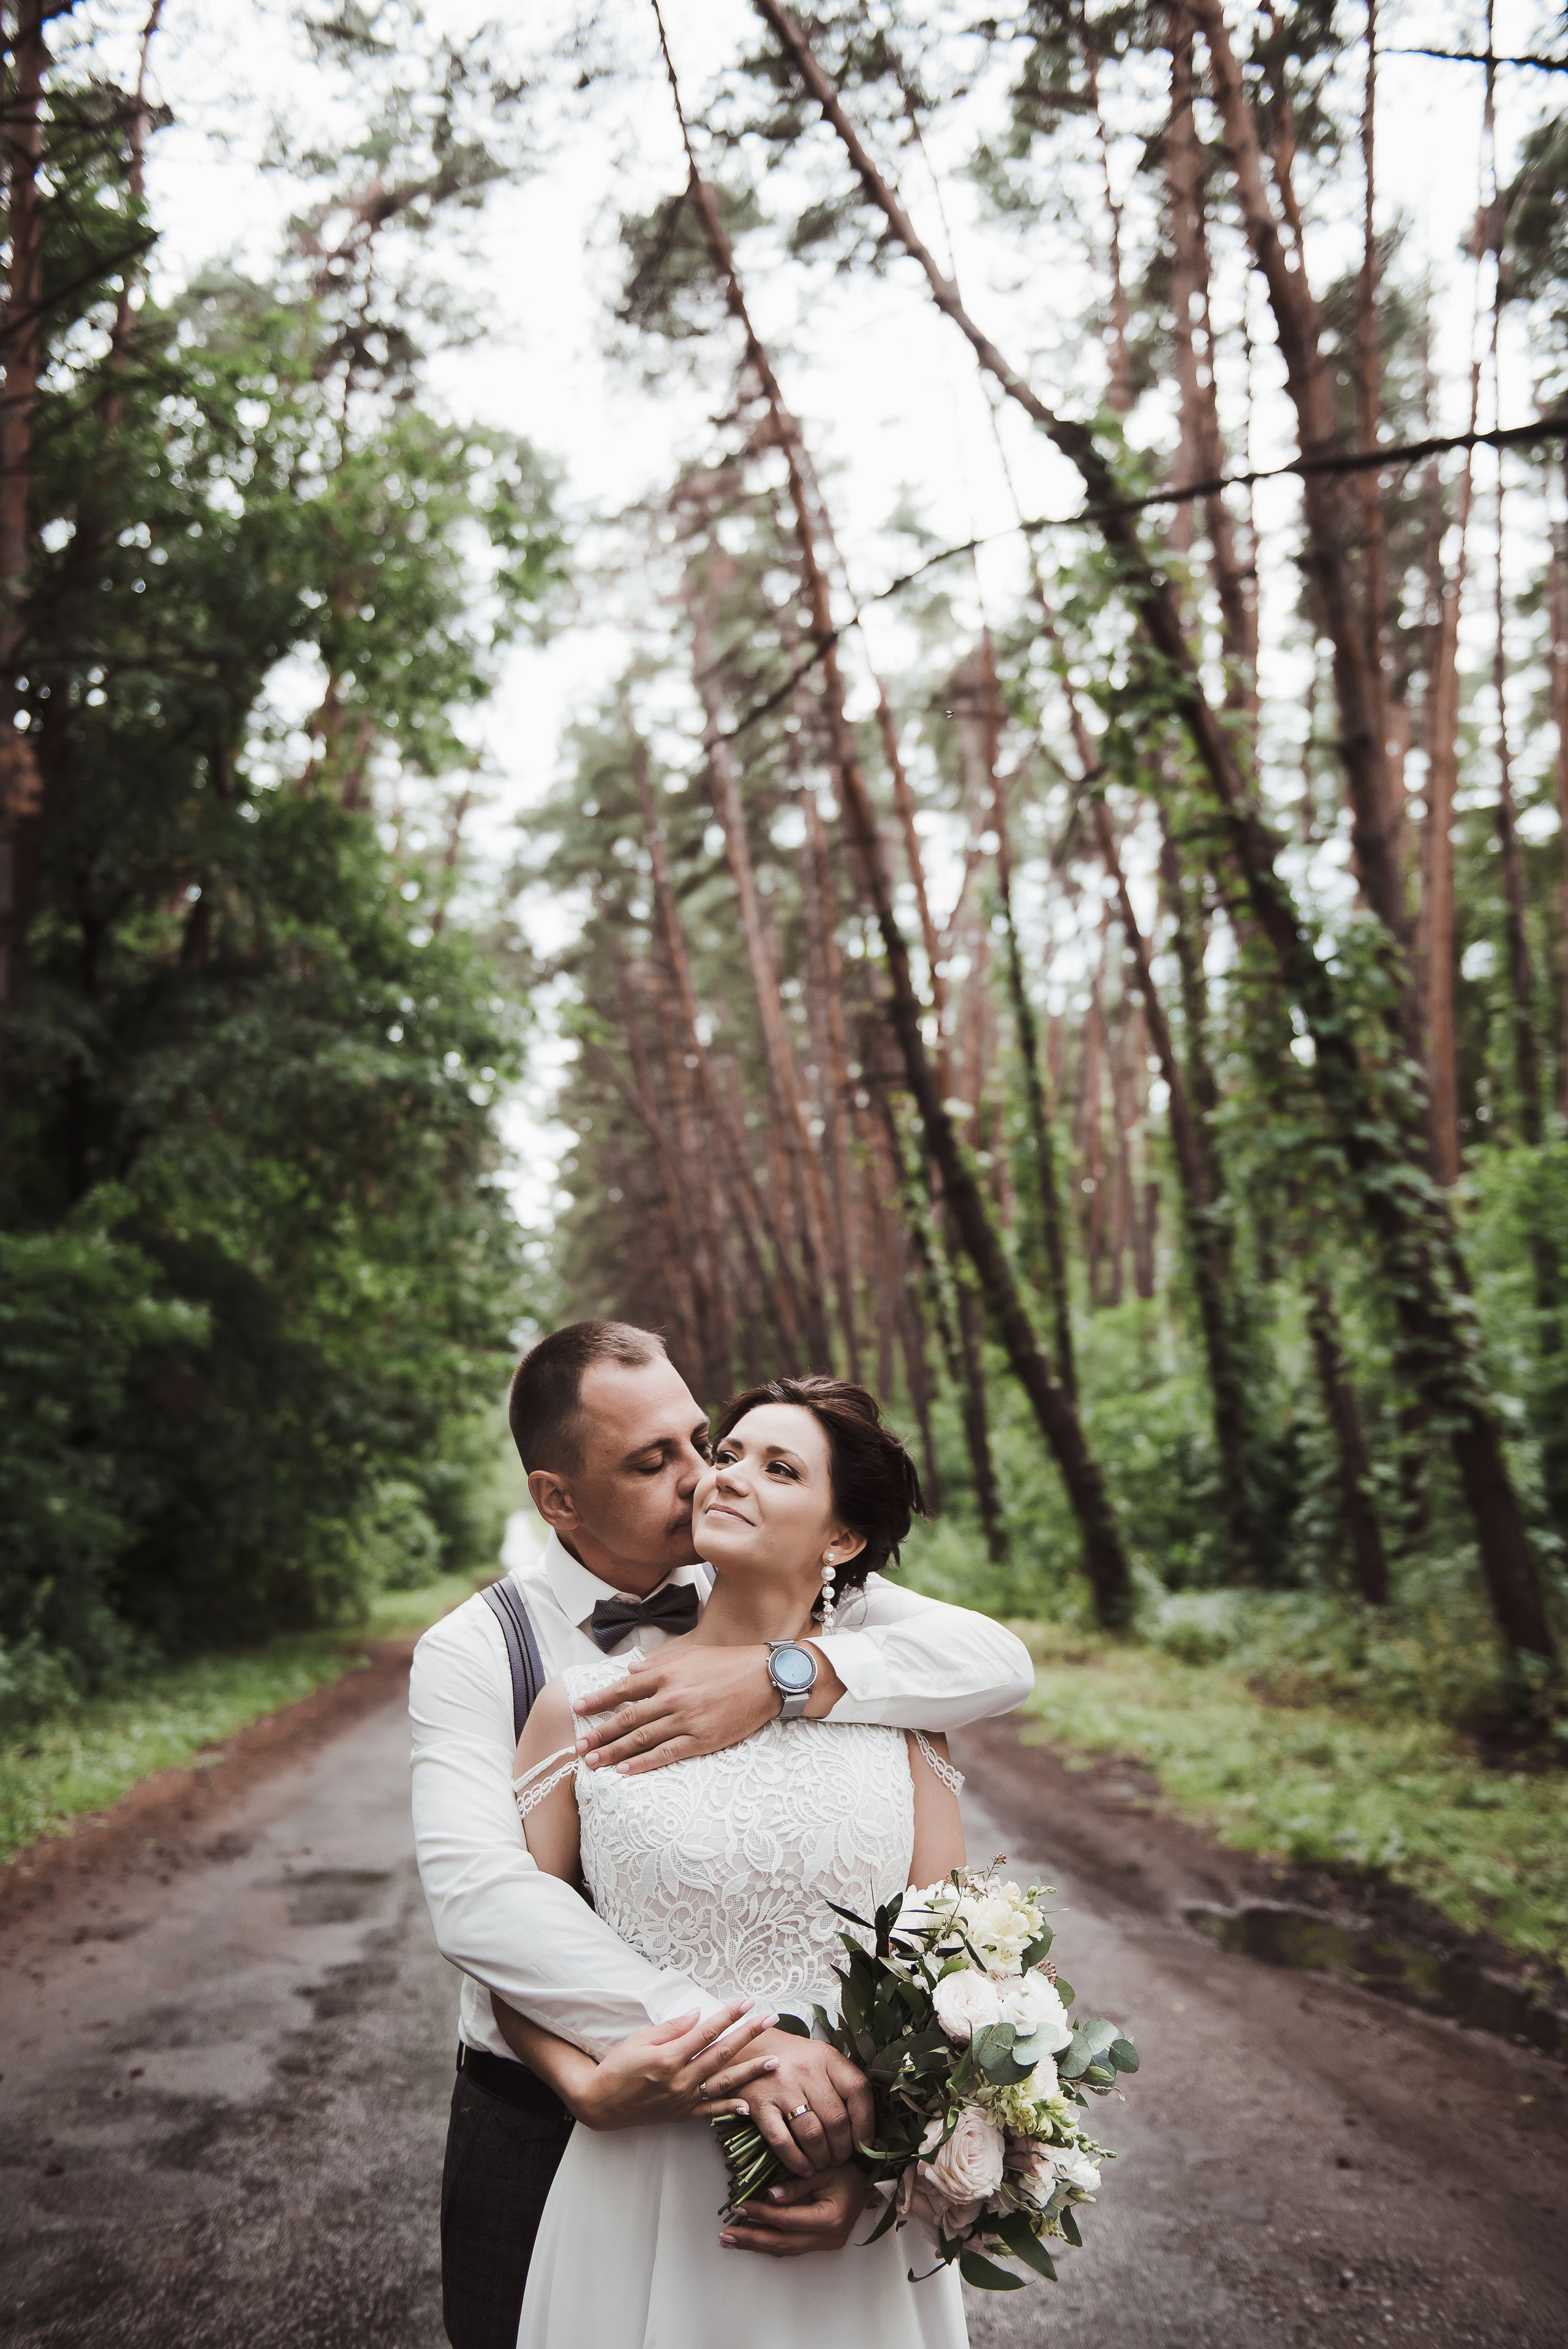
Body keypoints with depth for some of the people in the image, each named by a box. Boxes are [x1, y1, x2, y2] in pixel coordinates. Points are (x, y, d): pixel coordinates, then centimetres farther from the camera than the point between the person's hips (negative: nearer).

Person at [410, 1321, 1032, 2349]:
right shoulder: (474, 1654, -14)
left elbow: (1000, 1662, -18)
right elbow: (477, 1897, -29)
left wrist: (781, 1678, -33)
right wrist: (731, 2037, -38)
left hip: (778, 2107, 2)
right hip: (541, 2125, -1)